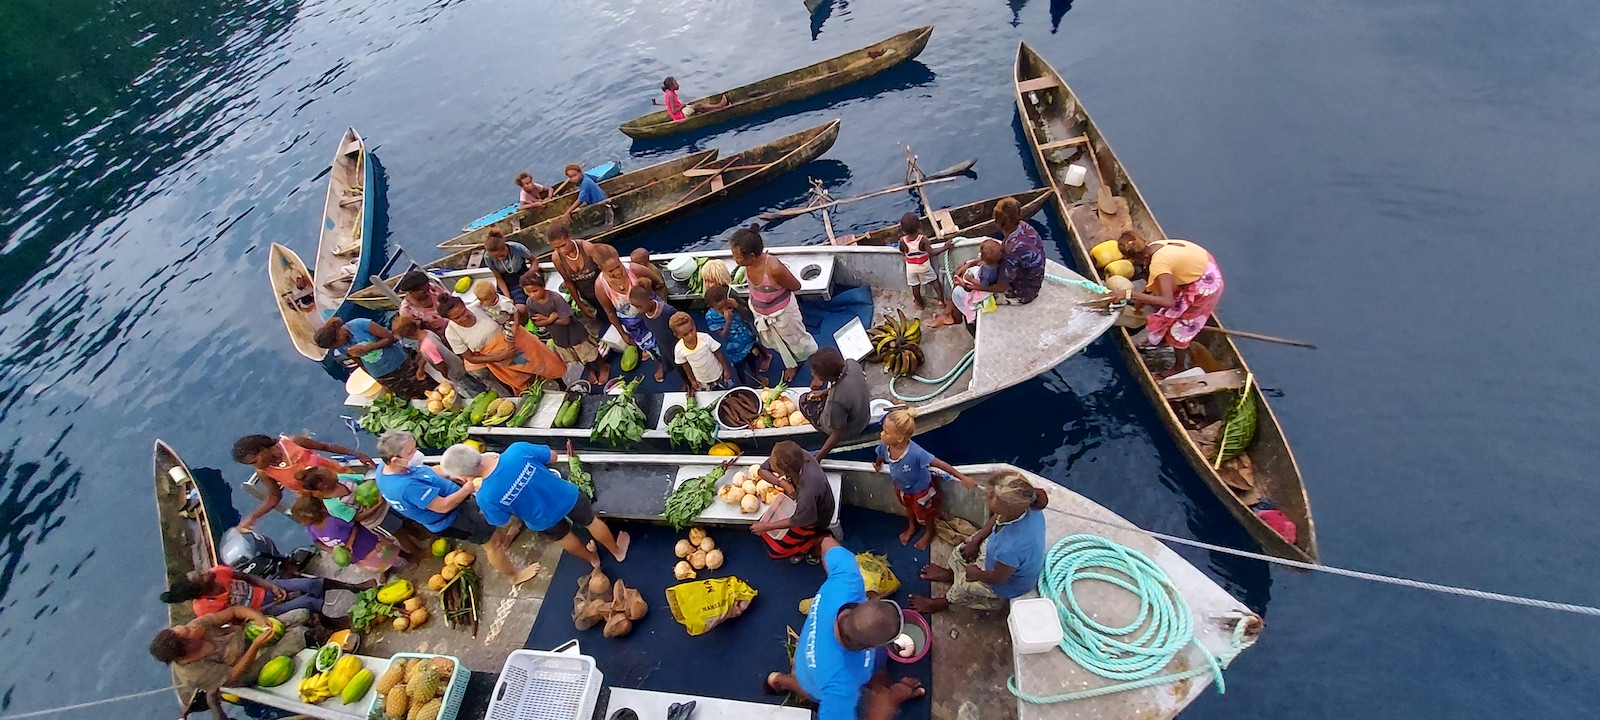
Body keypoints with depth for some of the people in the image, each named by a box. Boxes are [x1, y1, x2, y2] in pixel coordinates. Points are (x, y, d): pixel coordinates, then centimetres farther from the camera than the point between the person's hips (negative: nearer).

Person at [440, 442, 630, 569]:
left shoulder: (486, 497, -32)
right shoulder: (518, 449, -31)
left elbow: (503, 521, -9)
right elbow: (553, 457, -12)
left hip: (544, 519, 0)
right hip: (567, 497, 1)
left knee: (563, 536, 34)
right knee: (592, 521, 30)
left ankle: (592, 558, 61)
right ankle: (617, 551, 56)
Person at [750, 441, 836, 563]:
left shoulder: (808, 491, -44)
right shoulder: (797, 455, -29)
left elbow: (799, 521, -23)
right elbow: (761, 470, -14)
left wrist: (767, 526, -13)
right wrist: (783, 484, -30)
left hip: (813, 518, -6)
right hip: (800, 502, 6)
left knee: (775, 550, -2)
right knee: (759, 527, 8)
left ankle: (817, 540, 13)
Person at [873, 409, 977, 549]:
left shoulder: (915, 453, -47)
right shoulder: (884, 446, -30)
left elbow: (940, 464, -38)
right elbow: (880, 456, -4)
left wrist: (962, 478, -33)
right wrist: (877, 465, 18)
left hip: (920, 489, -4)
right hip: (901, 487, 5)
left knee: (924, 513, 26)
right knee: (908, 507, 35)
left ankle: (929, 533, 58)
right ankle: (911, 527, 66)